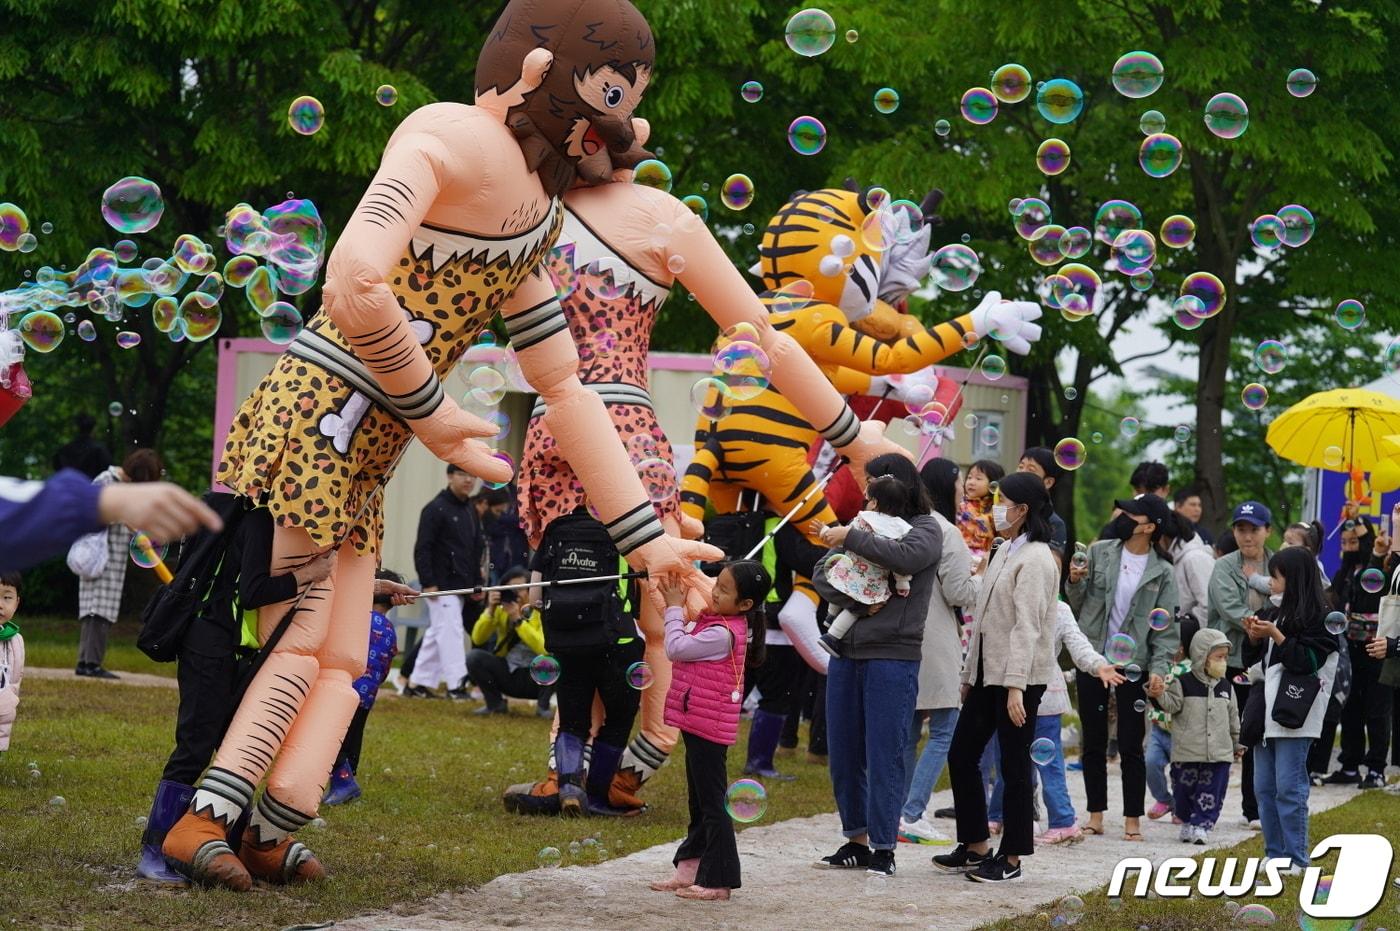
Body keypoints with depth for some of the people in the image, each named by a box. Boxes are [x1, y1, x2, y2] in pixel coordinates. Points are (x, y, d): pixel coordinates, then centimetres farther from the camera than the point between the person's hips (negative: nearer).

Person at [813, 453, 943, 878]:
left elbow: (904, 556, -23)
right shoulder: (867, 524, 15)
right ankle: (856, 841, 19)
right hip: (847, 654, 6)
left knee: (884, 758, -5)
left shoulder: (925, 529, 0)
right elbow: (821, 575, 13)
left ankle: (884, 849, 1)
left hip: (892, 657, -6)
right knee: (843, 755, 9)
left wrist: (849, 538, -16)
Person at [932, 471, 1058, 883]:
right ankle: (974, 847, 20)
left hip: (1020, 677, -10)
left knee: (1014, 766, -1)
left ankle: (1011, 858, 7)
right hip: (989, 673, 10)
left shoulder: (1035, 560, -14)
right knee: (961, 755, 11)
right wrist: (970, 674, 20)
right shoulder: (1005, 551, 16)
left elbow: (1027, 627, -21)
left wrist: (1016, 686, -25)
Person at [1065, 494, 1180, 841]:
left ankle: (1133, 819, 8)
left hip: (1133, 665, -2)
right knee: (1094, 743, 7)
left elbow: (1165, 627, -1)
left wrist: (1159, 667, -12)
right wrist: (1075, 583, -13)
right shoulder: (1100, 552, 3)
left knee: (1131, 745, 0)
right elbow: (1079, 604, 8)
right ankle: (1096, 816, 15)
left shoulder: (1161, 572, -1)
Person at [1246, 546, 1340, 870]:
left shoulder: (1319, 618, -7)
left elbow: (1307, 662, -14)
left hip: (1294, 714, -8)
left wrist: (1276, 636, -16)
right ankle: (1275, 855, 15)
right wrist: (1253, 637, 3)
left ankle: (1296, 858, -1)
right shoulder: (1273, 613, 15)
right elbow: (1255, 662, 21)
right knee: (1264, 788, 8)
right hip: (1266, 710, 8)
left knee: (1288, 788, -7)